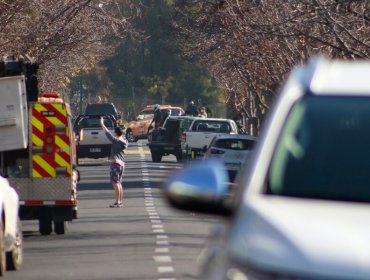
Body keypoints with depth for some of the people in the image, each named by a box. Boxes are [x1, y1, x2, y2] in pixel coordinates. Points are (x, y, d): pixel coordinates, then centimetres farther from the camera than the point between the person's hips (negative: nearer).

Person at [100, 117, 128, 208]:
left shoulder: (116, 141, -12)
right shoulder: (124, 142, 8)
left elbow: (108, 133, -9)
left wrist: (102, 124, 2)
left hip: (116, 163, -9)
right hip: (122, 163, 9)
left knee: (115, 183, -10)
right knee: (119, 183, 15)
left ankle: (117, 202, -15)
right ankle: (121, 201, 19)